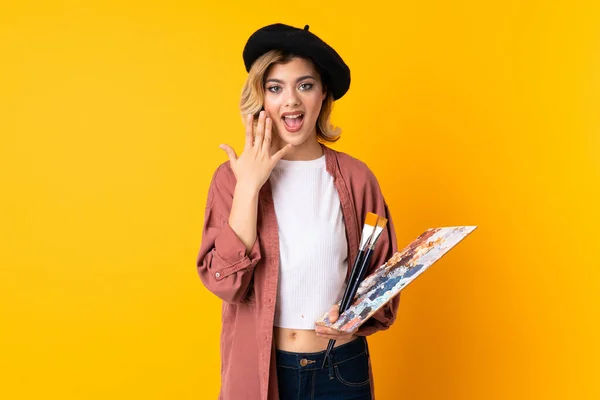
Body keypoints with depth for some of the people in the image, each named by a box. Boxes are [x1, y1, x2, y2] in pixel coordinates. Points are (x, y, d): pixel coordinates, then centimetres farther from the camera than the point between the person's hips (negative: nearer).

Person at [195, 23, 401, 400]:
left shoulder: (355, 176, -5)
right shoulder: (232, 176, -5)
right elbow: (224, 280, -15)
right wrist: (249, 186, -18)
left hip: (343, 369, 0)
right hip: (259, 367, 0)